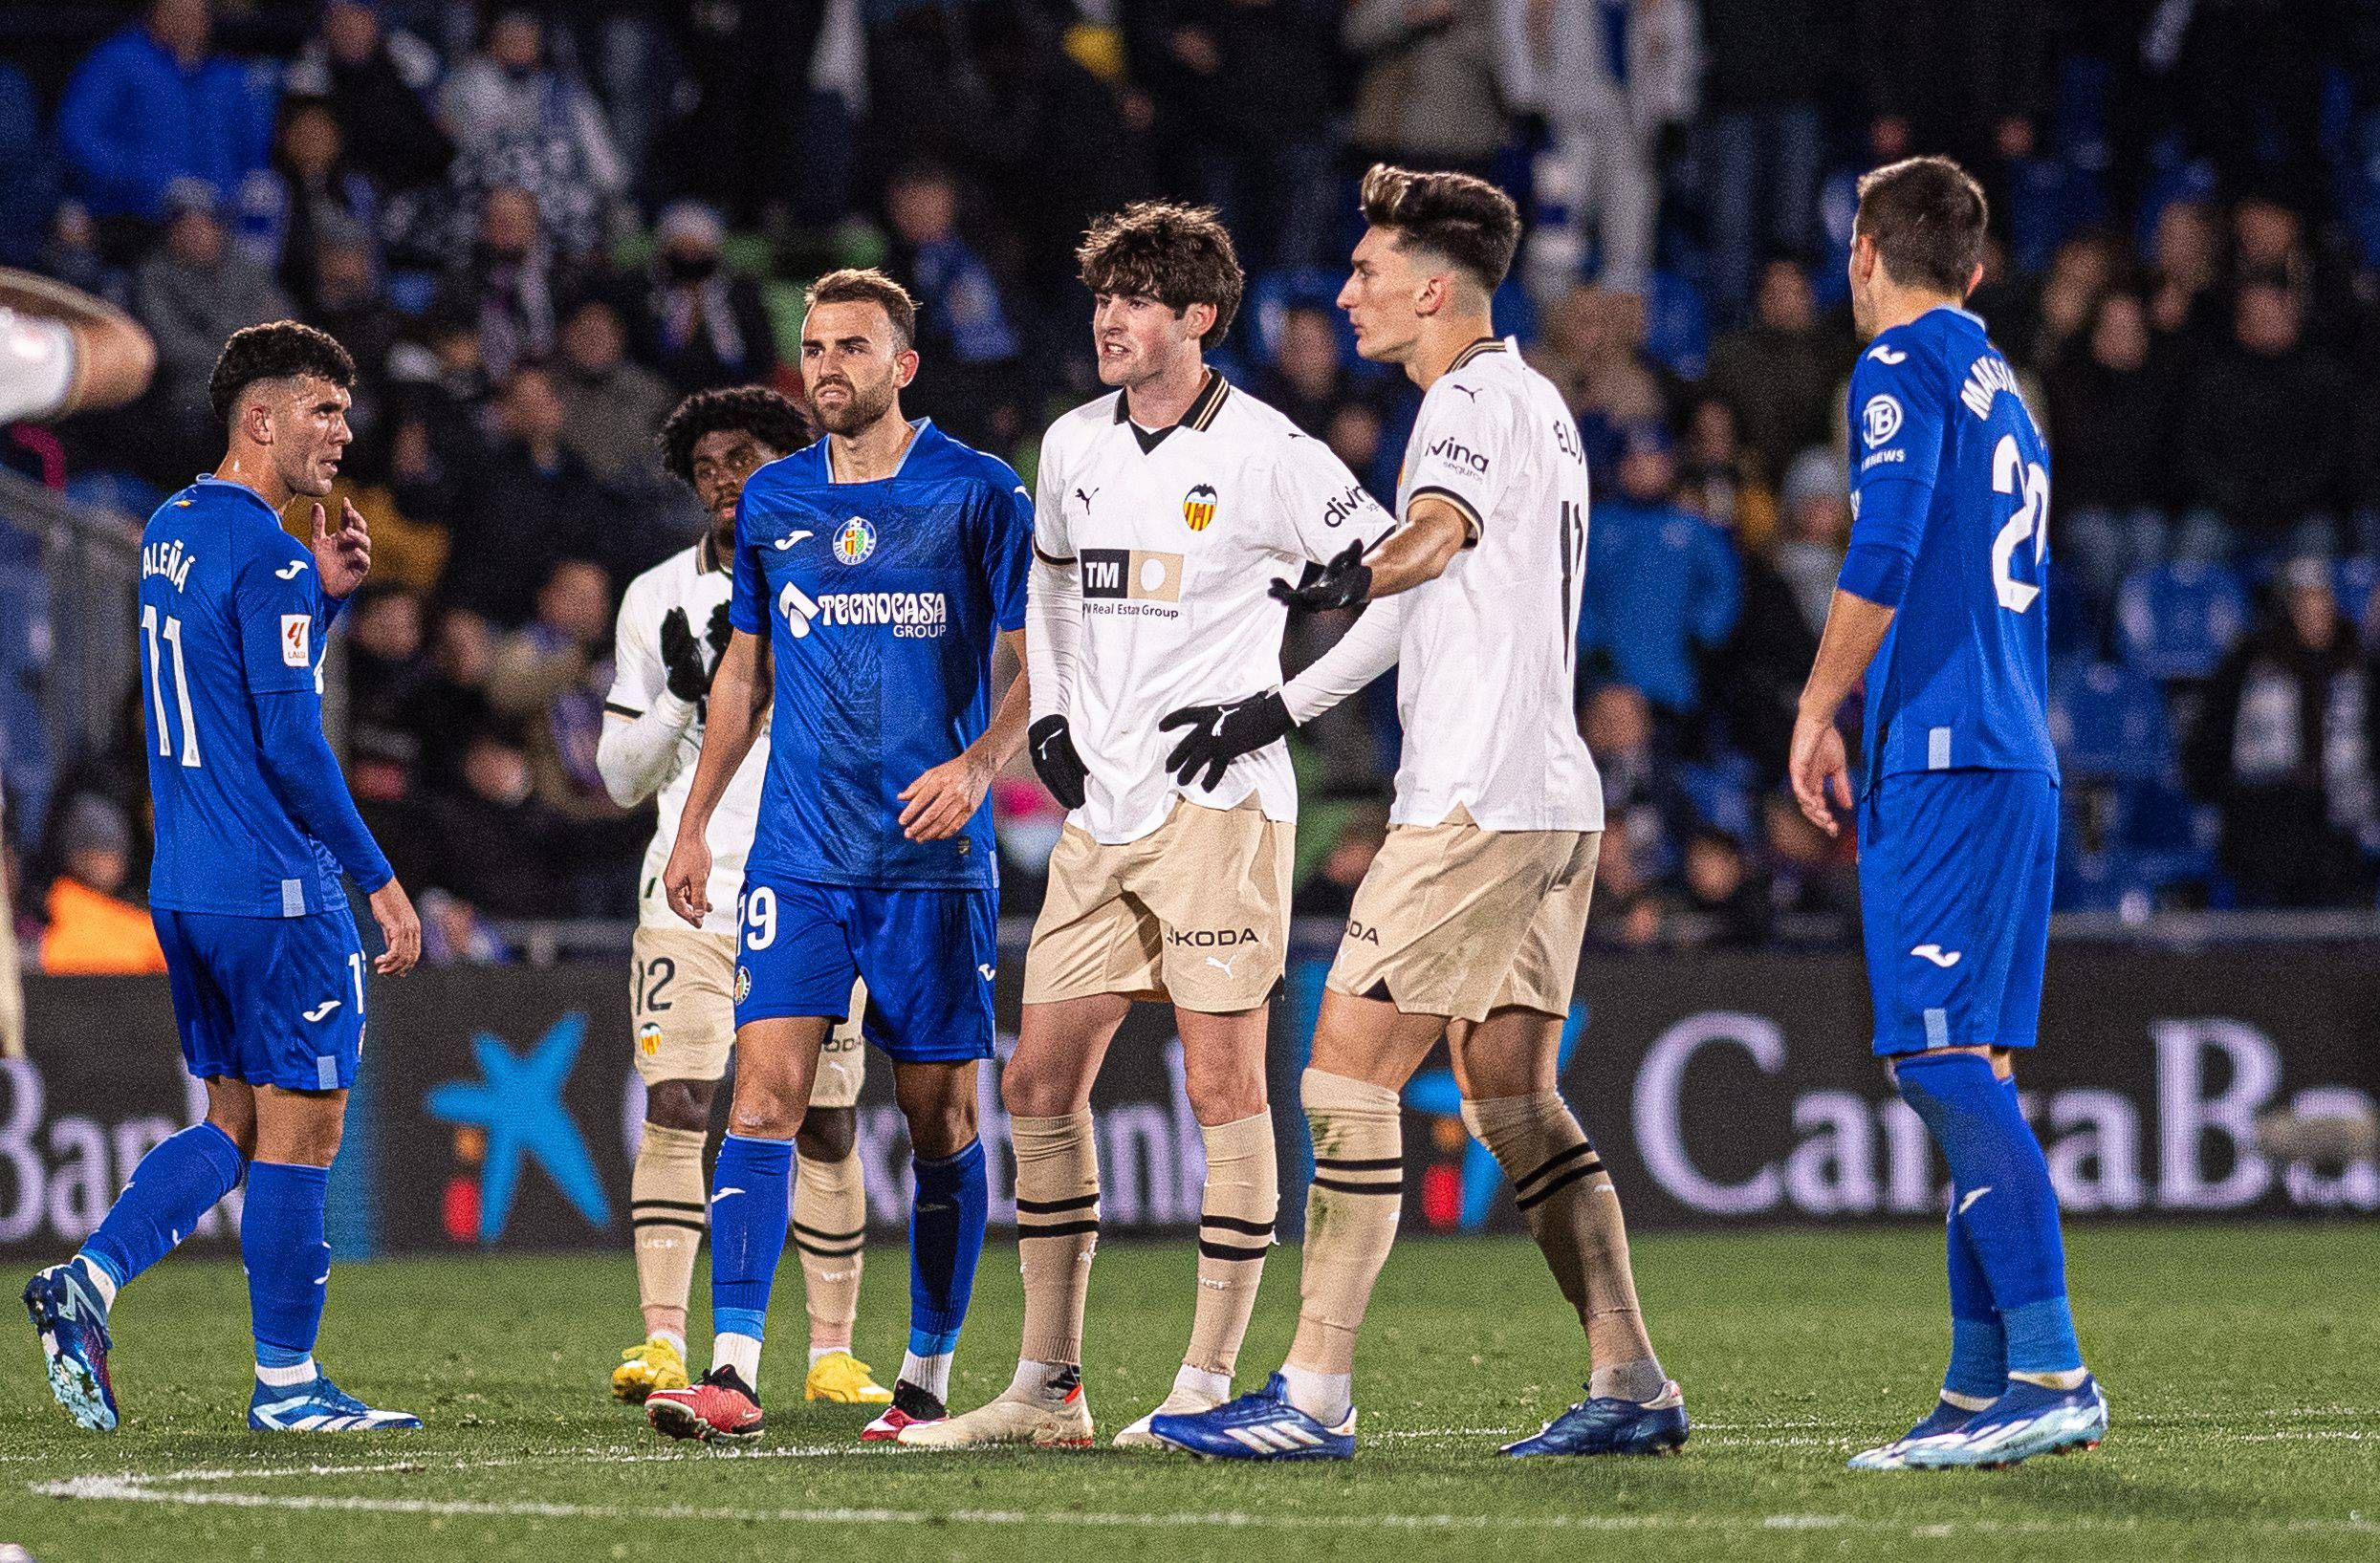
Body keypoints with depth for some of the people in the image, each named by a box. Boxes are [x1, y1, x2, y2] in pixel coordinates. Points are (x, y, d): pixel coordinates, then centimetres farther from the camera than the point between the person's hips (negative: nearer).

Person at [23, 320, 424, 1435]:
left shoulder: (170, 532, 13)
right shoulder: (264, 556, -16)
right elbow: (292, 746, -19)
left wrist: (326, 593, 13)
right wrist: (379, 880, -13)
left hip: (187, 886, 9)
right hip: (279, 893, -9)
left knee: (236, 1127, 15)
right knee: (301, 1130, 0)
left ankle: (89, 1281, 0)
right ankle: (286, 1383, 5)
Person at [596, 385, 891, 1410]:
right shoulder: (657, 600, 9)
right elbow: (623, 778, 9)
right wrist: (685, 691, -8)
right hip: (693, 890, 0)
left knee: (825, 1126, 2)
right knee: (676, 1106, -13)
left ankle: (833, 1353, 11)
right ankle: (663, 1344, -16)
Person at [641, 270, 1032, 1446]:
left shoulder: (977, 493, -2)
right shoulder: (771, 501, 10)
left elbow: (1038, 661, 0)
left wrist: (980, 763, -17)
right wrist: (694, 824, 16)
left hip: (933, 854, -2)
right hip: (798, 852, 2)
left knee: (940, 1115, 2)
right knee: (766, 1087, -11)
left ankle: (929, 1376, 12)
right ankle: (732, 1370, -16)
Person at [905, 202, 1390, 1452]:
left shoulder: (1267, 454, -7)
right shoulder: (1074, 446, 12)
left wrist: (1290, 699, -11)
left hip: (1219, 802, -7)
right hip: (1100, 807, 7)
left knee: (1224, 1087, -6)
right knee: (1039, 1082, 4)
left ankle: (1209, 1385, -2)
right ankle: (1046, 1386, 10)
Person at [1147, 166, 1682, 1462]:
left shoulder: (1478, 399, -9)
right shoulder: (1531, 401, 22)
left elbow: (1437, 528, -30)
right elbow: (1429, 591, 31)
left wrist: (1358, 571, -44)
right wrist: (1281, 703, 31)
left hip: (1477, 805, -10)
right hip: (1549, 797, 10)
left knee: (1346, 1079, -7)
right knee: (1511, 1100, 11)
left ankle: (1314, 1398, -8)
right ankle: (1629, 1389, 6)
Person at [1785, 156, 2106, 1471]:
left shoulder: (1903, 371, -5)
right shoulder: (2003, 393, 23)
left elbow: (1882, 559, -17)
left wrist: (1817, 716, -7)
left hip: (1940, 761, -9)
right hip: (2018, 763, 9)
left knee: (1941, 1061, -14)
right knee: (1967, 1074, 9)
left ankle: (2051, 1371, -23)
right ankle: (1981, 1389, 8)